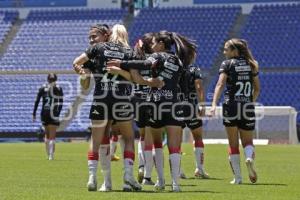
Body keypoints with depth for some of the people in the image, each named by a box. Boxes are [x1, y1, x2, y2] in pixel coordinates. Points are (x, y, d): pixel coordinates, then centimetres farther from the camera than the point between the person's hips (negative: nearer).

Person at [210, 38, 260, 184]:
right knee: (247, 141, 12)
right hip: (248, 107, 3)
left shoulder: (227, 64, -1)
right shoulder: (251, 65, 11)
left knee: (233, 144, 7)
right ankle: (249, 157, -22)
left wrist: (214, 104, -22)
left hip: (231, 106, -3)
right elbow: (257, 89, 16)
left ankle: (237, 177, 6)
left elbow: (220, 84, -14)